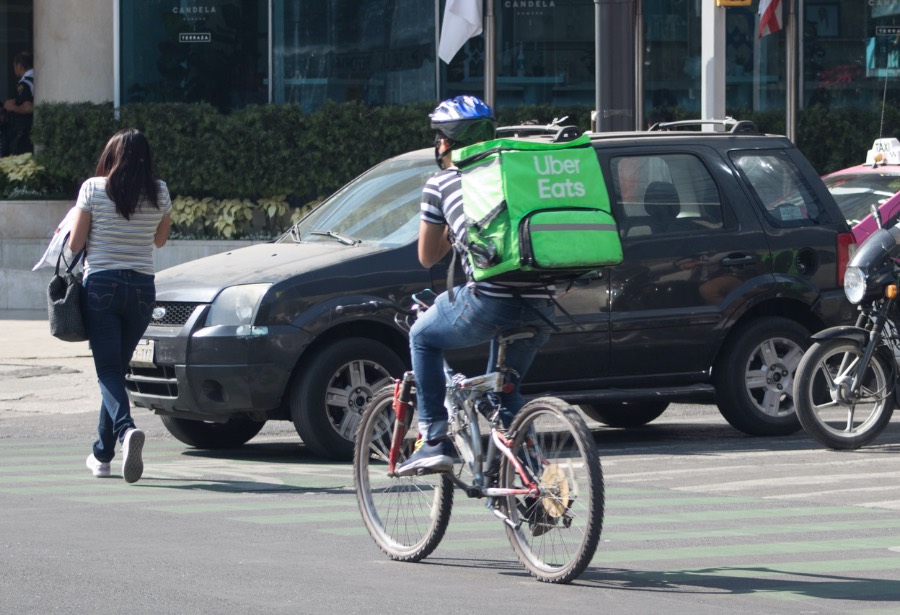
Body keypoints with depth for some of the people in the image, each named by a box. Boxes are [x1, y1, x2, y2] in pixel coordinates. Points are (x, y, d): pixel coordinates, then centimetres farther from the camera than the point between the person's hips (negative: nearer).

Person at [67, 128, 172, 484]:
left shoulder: (93, 188, -7)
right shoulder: (159, 193, 1)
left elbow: (75, 244, -3)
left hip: (101, 284, -3)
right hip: (142, 287, 3)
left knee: (108, 371, -4)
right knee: (117, 367, 14)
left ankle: (126, 429, -32)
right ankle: (102, 454, 18)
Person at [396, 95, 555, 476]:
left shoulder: (441, 183, 10)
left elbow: (427, 257, 18)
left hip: (489, 299, -5)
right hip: (541, 306, 5)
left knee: (423, 338, 23)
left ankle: (434, 441, 15)